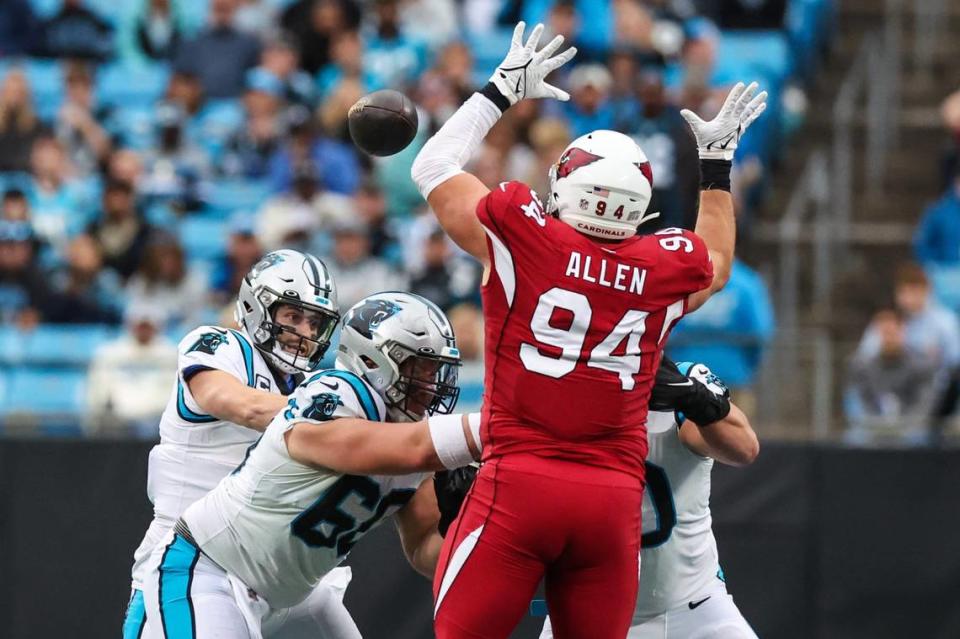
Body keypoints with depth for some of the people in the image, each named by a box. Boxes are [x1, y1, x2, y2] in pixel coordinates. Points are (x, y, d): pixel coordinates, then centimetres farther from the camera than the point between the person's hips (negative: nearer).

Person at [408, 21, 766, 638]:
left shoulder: (521, 236, -3)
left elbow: (433, 169, 14)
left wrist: (500, 93, 24)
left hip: (519, 484, -3)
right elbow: (715, 262, 33)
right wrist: (717, 163, 39)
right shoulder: (670, 268, 5)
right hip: (615, 496, 3)